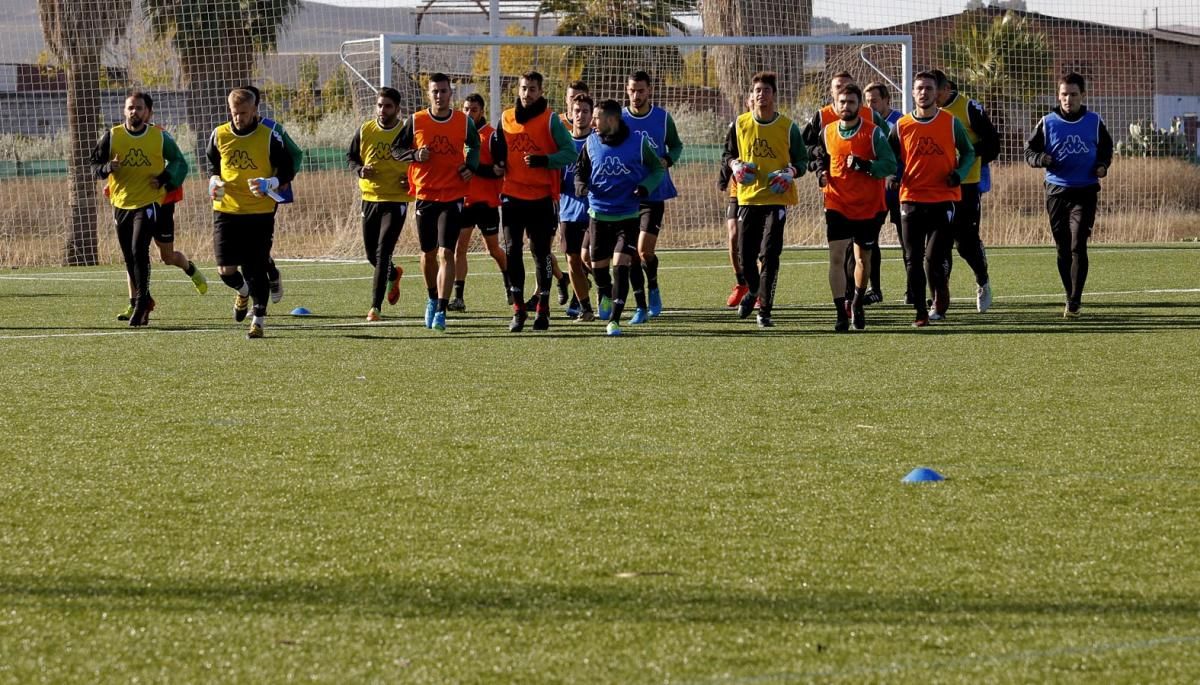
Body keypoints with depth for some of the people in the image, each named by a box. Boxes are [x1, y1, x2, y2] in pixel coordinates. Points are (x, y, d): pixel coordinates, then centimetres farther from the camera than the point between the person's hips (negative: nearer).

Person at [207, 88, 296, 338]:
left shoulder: (269, 137, -5)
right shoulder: (219, 135, 3)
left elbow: (287, 172, 0)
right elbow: (212, 165, 20)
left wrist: (270, 184, -18)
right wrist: (214, 182, -1)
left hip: (260, 212, -2)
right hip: (226, 211, 2)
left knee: (256, 270, -2)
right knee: (225, 269, -5)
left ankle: (258, 320, 11)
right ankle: (243, 291, 29)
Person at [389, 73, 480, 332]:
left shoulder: (464, 122, 0)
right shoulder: (415, 121, -1)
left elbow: (474, 146, 19)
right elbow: (396, 148, 7)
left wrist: (470, 167, 1)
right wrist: (415, 155, -13)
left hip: (453, 197, -2)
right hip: (425, 196, 2)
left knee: (446, 253, -12)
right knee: (428, 253, 14)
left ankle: (441, 311, -15)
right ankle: (433, 299, 38)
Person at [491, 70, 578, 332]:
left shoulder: (550, 120, -5)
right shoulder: (506, 118, 9)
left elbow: (570, 153, -9)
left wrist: (544, 160, -23)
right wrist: (498, 164, 4)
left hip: (541, 197, -4)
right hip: (512, 195, 4)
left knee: (541, 252, 1)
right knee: (512, 251, -1)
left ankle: (543, 309, 11)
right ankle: (518, 309, 5)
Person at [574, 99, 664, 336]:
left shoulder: (638, 143, -7)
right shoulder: (591, 143, 2)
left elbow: (658, 170, 5)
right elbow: (581, 171, 15)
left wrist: (646, 187, -14)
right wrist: (581, 185, -8)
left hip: (628, 216, -3)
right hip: (599, 215, 3)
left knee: (621, 266, -14)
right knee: (598, 267, 8)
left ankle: (614, 320, -13)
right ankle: (609, 297, 41)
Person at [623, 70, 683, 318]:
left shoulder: (663, 118, 0)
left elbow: (676, 145, 13)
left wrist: (667, 160, -8)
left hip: (654, 194, -1)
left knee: (645, 250, -11)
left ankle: (653, 287, 17)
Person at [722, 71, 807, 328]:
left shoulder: (788, 127, 0)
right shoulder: (740, 124, 5)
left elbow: (802, 159, 8)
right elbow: (727, 153, 17)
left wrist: (791, 172, -13)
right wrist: (734, 165, -5)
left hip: (776, 198, -2)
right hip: (748, 197, 2)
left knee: (769, 254, -9)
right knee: (745, 255, 2)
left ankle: (765, 310, -2)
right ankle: (753, 290, 34)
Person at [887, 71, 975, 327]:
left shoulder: (951, 123, 2)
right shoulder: (901, 126, 5)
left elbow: (968, 152, 11)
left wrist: (959, 173, -7)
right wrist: (893, 175, -6)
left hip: (943, 199, -2)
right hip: (911, 199, 2)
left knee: (934, 257, -9)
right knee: (913, 260, 1)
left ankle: (940, 294, 20)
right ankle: (920, 312, 10)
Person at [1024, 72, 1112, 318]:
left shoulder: (1094, 122, 4)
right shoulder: (1047, 123, 2)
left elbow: (1106, 149, 18)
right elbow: (1029, 151, 7)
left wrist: (1102, 165, -2)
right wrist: (1042, 159, -15)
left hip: (1085, 192, -2)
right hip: (1057, 191, 2)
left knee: (1078, 247, -14)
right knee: (1063, 249, 7)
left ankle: (1074, 302, -13)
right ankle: (1072, 297, 22)